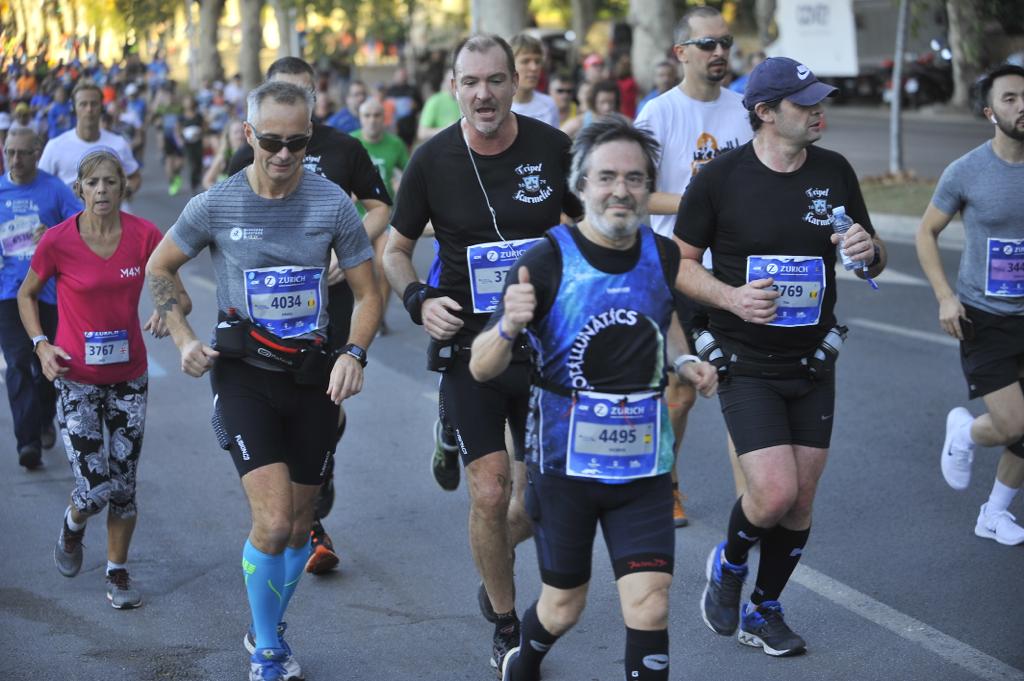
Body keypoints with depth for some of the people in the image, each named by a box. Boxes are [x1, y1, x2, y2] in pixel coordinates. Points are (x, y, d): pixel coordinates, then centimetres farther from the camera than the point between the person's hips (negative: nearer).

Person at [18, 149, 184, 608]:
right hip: (76, 378, -2)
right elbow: (26, 294, 5)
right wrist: (40, 344, -8)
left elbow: (180, 296, -3)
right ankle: (73, 525, 30)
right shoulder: (57, 241, -12)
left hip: (129, 376, 2)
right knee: (95, 488, -6)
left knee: (124, 486, 6)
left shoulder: (144, 235, -8)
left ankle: (118, 572, 27)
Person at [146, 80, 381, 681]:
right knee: (273, 524, -16)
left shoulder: (333, 204, -6)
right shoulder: (216, 205, -7)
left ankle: (272, 632, 37)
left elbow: (368, 293, 2)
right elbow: (159, 269, 10)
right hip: (245, 373, -2)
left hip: (313, 374, 2)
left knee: (300, 525, 12)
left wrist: (355, 353, -15)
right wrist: (184, 339, -2)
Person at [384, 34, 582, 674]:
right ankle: (506, 628, 15)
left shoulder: (553, 148, -6)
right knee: (490, 495, -7)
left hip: (545, 345, 1)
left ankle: (496, 559, 42)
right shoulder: (433, 160, -6)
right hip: (468, 349, -1)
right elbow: (396, 248, 7)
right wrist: (420, 301, -11)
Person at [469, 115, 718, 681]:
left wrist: (684, 360, 2)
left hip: (643, 464, 3)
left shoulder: (664, 256, -2)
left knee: (650, 607, -8)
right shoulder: (548, 259, -15)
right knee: (563, 607, 12)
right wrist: (509, 327, -38)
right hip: (565, 461, -2)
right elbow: (481, 369, -17)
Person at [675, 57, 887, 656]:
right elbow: (681, 262, -3)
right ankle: (729, 564, 18)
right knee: (775, 493, -15)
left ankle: (765, 611, 30)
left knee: (801, 502, 8)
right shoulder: (721, 176, -10)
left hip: (813, 362, 4)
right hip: (745, 362, -4)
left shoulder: (834, 172, 1)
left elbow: (874, 263, 10)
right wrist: (732, 296, -21)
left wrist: (869, 251, -14)